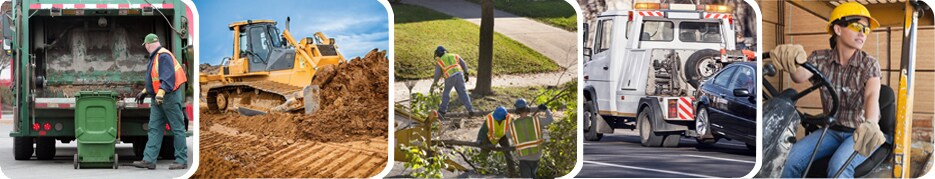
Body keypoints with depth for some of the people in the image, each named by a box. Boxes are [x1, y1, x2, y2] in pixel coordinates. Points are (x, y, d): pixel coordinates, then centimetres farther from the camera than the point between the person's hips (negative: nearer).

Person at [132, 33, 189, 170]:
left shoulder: (163, 56, -15)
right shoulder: (155, 57, 17)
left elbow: (168, 78, -26)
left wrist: (161, 92, -34)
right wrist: (145, 92, 30)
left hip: (170, 97, -10)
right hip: (158, 98, 10)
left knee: (177, 128, -3)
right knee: (154, 129, 5)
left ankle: (182, 161, 0)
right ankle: (149, 160, 4)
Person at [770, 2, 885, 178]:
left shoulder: (869, 64, -9)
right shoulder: (821, 59, -3)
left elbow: (872, 95, -28)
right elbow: (801, 76, -26)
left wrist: (870, 124, -53)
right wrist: (793, 63, -53)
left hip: (861, 134, -3)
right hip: (833, 130, 3)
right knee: (791, 159, -22)